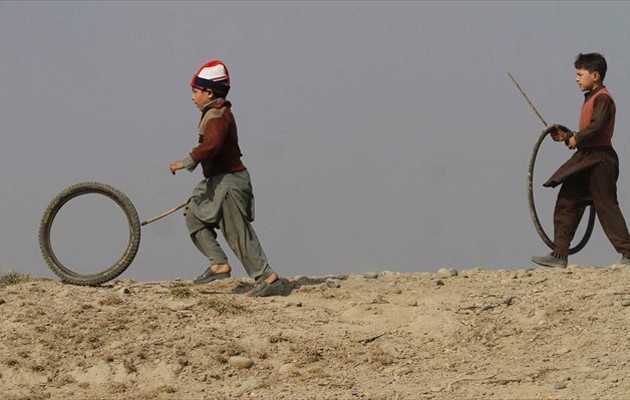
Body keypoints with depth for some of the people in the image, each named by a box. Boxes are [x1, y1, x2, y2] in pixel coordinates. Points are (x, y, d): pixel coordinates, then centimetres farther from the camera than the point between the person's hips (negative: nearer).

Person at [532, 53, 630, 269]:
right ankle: (559, 255, 7)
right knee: (566, 203, 6)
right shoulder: (590, 99, 19)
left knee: (606, 207, -8)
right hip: (585, 161, 10)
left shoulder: (602, 99, -12)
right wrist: (566, 136, 9)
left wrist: (576, 139, -12)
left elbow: (596, 127, -26)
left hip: (599, 160, -10)